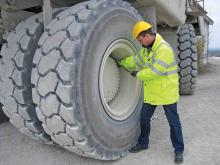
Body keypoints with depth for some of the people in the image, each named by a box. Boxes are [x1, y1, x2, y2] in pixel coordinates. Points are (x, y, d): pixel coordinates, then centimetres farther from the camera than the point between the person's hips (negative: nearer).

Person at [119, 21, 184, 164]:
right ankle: (143, 143, 35)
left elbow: (155, 71, -27)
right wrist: (121, 62, 22)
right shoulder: (146, 49, 7)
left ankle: (179, 150, 25)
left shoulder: (164, 49, -22)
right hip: (151, 93, 8)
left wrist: (138, 74, -16)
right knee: (144, 119, 15)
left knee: (173, 122, 7)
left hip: (167, 92, -8)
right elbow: (135, 60, 19)